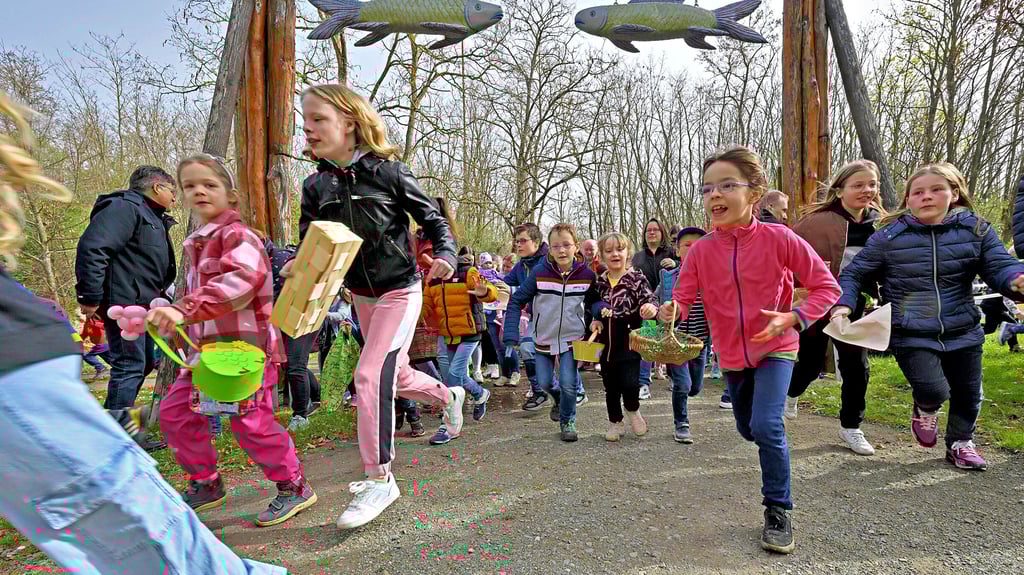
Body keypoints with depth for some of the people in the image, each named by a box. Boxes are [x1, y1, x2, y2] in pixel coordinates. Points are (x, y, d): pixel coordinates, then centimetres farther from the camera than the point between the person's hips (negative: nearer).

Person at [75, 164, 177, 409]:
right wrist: (90, 296, -25)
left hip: (144, 302, 11)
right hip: (125, 302, -11)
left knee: (145, 361, 18)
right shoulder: (125, 207, -12)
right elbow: (92, 247, -24)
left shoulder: (152, 216, 22)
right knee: (130, 365, -9)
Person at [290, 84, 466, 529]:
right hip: (360, 295, 6)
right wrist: (295, 265, -22)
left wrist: (445, 255, -23)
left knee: (370, 375, -17)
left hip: (400, 291, -6)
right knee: (396, 376, 19)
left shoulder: (388, 172, -13)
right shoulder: (316, 186, -1)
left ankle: (379, 479, -3)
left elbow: (433, 220, -5)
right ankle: (448, 396, 50)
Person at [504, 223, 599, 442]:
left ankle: (568, 421, 20)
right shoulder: (539, 272, -15)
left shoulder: (587, 274, -10)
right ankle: (559, 399, 42)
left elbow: (592, 302, 8)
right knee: (544, 382, 7)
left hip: (572, 337, 0)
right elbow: (516, 301, -9)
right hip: (543, 339, 1)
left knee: (568, 383, -8)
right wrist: (511, 336, -17)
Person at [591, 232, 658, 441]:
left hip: (630, 341, -4)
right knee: (611, 386, 13)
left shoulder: (637, 278, -7)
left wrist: (651, 307, -39)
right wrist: (594, 321, -4)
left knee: (629, 382, -10)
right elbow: (592, 308, 15)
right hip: (606, 343, 4)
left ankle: (633, 410, 24)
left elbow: (649, 299, -17)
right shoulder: (599, 282, 4)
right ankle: (615, 422, 34)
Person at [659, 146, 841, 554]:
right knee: (748, 428, 20)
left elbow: (826, 286, -12)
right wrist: (671, 310, -37)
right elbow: (684, 298, -13)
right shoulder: (700, 250, -11)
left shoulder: (778, 239, -18)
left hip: (775, 348, -4)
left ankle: (779, 510, 2)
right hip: (732, 355, 4)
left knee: (766, 426, -20)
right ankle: (775, 446, 58)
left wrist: (793, 318, -28)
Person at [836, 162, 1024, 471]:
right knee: (934, 390, -17)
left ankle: (961, 442, 44)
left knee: (968, 393, 15)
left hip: (963, 332, 3)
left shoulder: (975, 229, -1)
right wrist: (843, 306, -18)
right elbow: (854, 274, -2)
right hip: (911, 336, -3)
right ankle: (925, 409, 23)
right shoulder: (888, 236, -7)